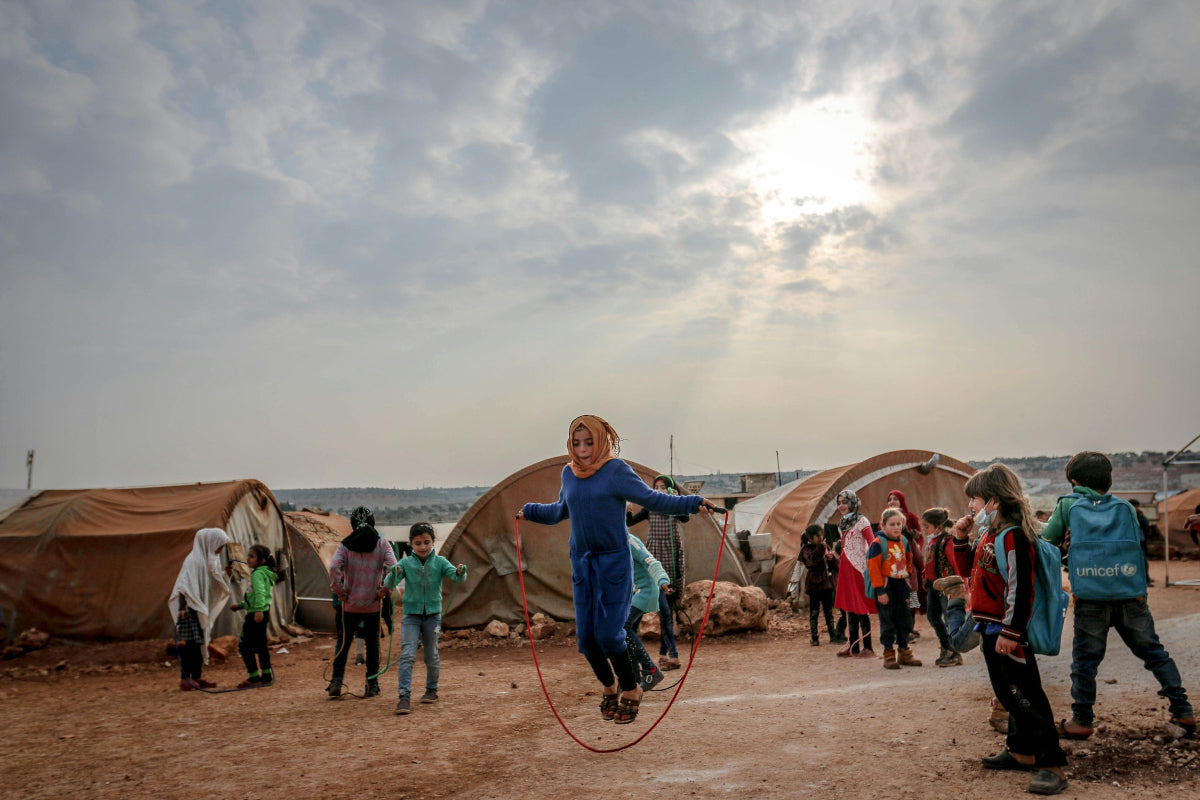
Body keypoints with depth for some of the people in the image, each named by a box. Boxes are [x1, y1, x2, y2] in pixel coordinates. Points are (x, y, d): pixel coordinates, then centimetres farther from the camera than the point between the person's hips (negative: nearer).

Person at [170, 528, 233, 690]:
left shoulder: (211, 560, 12)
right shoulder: (193, 560, -15)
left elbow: (214, 585, 17)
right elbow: (183, 585, -20)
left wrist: (225, 574, 0)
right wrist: (181, 608, -26)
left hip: (203, 608, 9)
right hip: (190, 608, -9)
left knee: (200, 642, 10)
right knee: (190, 643, -7)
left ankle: (196, 677, 16)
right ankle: (185, 679, -1)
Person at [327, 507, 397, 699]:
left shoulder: (345, 545, -3)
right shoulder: (382, 543, -2)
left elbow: (334, 568, -17)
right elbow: (392, 566, -15)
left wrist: (340, 592, -7)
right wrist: (384, 589, -6)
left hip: (350, 604, 0)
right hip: (373, 603, 0)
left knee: (343, 641, 14)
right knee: (373, 643, 11)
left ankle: (336, 683, 9)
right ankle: (372, 686, 14)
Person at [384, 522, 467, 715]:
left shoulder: (440, 562, -4)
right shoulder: (405, 563, -5)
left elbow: (456, 577, -17)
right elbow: (388, 585, -14)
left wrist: (461, 572, -41)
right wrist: (393, 575, -37)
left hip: (433, 615, 1)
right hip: (411, 615, -1)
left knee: (431, 656, 12)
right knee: (407, 655, -10)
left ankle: (431, 690, 30)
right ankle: (404, 696, -9)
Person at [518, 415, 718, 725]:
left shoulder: (616, 470, -9)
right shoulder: (568, 473, 7)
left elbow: (652, 498, -9)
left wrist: (693, 503, -19)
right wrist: (529, 511, 35)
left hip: (614, 562, -5)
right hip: (581, 563, 5)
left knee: (608, 633, -8)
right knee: (585, 635, 6)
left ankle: (631, 691, 17)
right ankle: (608, 686, 33)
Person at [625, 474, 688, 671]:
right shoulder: (650, 508, 4)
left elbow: (685, 518, -20)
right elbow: (629, 523, -1)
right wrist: (627, 511, -21)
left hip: (673, 562, 1)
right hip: (655, 561, -1)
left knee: (668, 610, 6)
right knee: (663, 609, -10)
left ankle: (663, 654, 14)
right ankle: (673, 655, -9)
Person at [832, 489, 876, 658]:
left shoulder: (861, 521, -7)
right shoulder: (842, 524, 15)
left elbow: (872, 544, -12)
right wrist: (839, 561, 11)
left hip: (859, 568, -8)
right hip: (846, 569, 8)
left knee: (861, 609, -5)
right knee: (849, 607, 10)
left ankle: (867, 648, 0)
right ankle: (853, 646, 16)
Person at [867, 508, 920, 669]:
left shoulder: (904, 541, 8)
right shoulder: (878, 543, -12)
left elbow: (909, 560, 25)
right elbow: (873, 567, -15)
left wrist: (907, 574, 10)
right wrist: (880, 590, -17)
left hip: (901, 585, 6)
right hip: (886, 585, -6)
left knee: (905, 620, 11)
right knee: (887, 621, -1)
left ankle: (904, 654, 23)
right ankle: (889, 655, 7)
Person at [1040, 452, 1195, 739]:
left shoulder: (1068, 504, 6)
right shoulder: (1124, 507, 14)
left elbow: (1046, 542, 7)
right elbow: (1138, 547, 17)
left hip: (1090, 596, -3)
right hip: (1132, 594, 3)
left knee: (1085, 658, 5)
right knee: (1154, 651, 17)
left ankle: (1081, 720, 10)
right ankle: (1183, 710, 21)